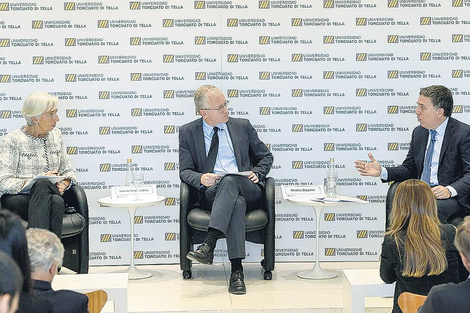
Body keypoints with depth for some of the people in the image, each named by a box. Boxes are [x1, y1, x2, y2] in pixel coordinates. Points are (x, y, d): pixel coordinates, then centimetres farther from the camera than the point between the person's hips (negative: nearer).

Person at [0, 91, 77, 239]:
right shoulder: (12, 140, -3)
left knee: (57, 202, -34)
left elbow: (68, 171, 20)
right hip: (17, 200, -4)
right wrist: (38, 180, -15)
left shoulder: (55, 135, 15)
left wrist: (63, 184, -4)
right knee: (43, 184, -37)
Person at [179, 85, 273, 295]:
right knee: (237, 204, -38)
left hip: (247, 190, 1)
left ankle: (208, 245, -48)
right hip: (211, 193, -1)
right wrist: (200, 179, -15)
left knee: (230, 180, -37)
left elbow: (266, 156, 23)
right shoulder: (188, 132, 14)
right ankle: (236, 271, -46)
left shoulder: (242, 126, 17)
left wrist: (257, 174, 0)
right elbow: (185, 171, 9)